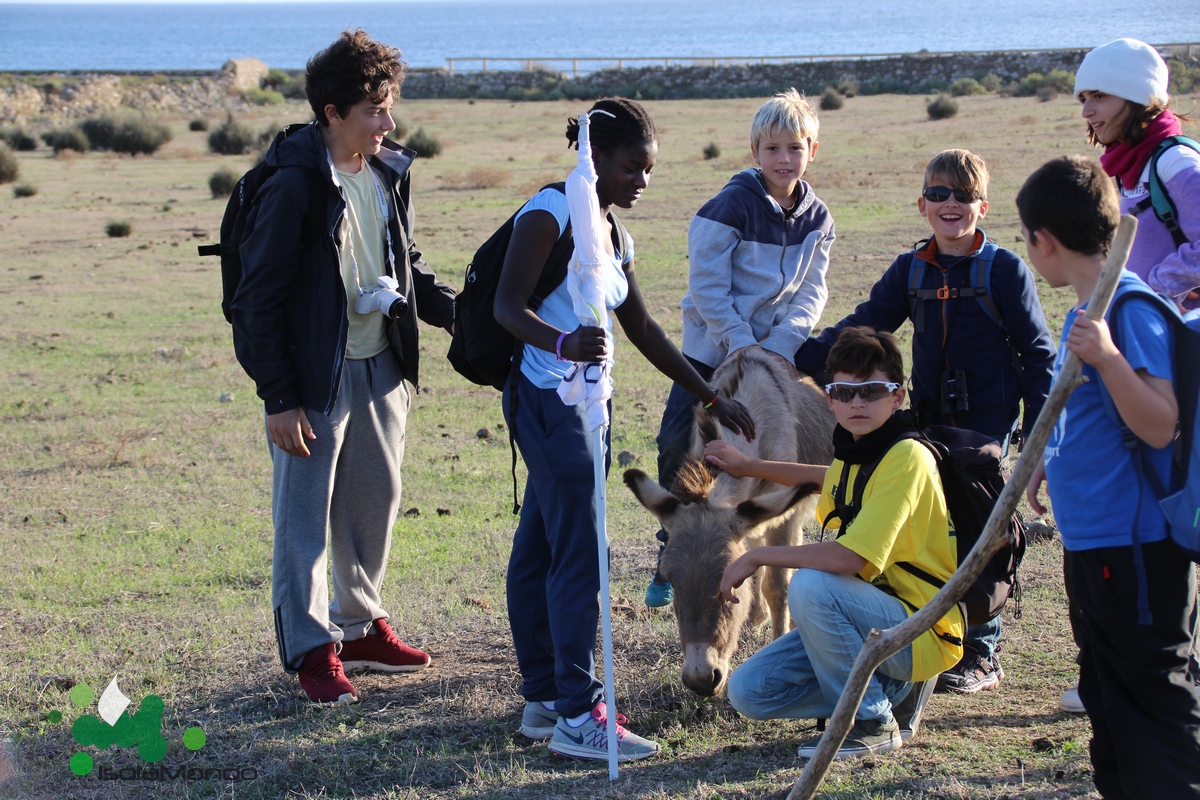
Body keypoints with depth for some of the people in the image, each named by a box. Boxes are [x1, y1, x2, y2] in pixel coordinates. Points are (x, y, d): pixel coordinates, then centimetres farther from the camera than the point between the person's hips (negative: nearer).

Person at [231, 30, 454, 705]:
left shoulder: (390, 173, 4)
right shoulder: (294, 186, -17)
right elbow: (260, 298, -15)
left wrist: (455, 311, 0)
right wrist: (278, 398, -17)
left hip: (381, 367, 7)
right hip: (314, 376, -7)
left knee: (377, 499, 16)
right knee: (305, 514, 1)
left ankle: (362, 625, 32)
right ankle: (312, 650, 11)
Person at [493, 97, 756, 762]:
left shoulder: (614, 237, 17)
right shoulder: (552, 211, -10)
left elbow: (642, 330, 23)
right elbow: (507, 304, -20)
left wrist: (711, 397, 22)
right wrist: (564, 344, -39)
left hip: (581, 403, 9)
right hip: (547, 399, -9)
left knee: (537, 552, 12)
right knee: (581, 556, -12)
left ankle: (544, 700, 17)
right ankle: (577, 714, -11)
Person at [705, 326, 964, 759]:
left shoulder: (906, 457, -20)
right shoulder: (854, 451, 8)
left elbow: (851, 557, -30)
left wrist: (758, 557, -19)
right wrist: (748, 467, 32)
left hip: (924, 631, -9)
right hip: (878, 619, 9)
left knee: (811, 585, -32)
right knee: (749, 691, -3)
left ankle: (873, 721, -13)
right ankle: (892, 688, 10)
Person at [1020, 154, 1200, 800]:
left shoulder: (1130, 306, -18)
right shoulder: (1086, 308, 11)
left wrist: (1107, 357, -35)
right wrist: (1048, 461, 29)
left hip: (1136, 545, -10)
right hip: (1092, 538, 10)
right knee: (1108, 695, 18)